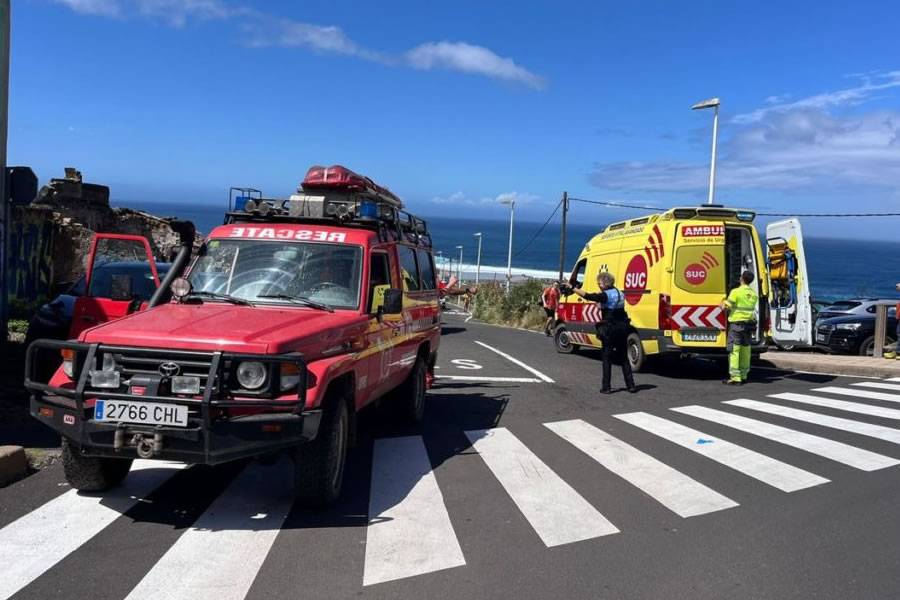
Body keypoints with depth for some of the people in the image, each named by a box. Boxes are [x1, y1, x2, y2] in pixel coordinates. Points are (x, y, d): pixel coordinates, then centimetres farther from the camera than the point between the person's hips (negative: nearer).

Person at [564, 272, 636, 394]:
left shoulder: (606, 295, -15)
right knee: (623, 358, 14)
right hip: (622, 329, 7)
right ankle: (631, 385, 13)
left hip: (610, 330, -7)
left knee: (607, 358, 1)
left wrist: (572, 288, -21)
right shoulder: (619, 294, 10)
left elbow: (588, 296, -24)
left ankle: (606, 387, 1)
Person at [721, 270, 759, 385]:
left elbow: (726, 307, -13)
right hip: (749, 323, 7)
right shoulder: (754, 293, 8)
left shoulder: (736, 292, -13)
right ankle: (743, 375, 25)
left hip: (737, 323, -7)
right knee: (745, 350, 15)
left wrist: (724, 303, 10)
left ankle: (735, 377, -11)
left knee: (734, 350, -6)